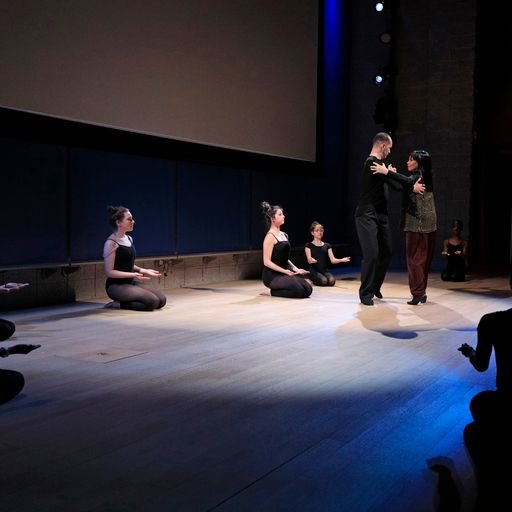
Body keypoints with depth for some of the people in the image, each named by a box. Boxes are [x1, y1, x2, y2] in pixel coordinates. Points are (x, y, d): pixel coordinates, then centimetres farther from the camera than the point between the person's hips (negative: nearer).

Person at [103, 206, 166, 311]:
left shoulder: (129, 239, 11)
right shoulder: (111, 243, -14)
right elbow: (109, 272, -17)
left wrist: (143, 270, 5)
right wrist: (133, 275, -24)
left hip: (130, 283, 9)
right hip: (116, 286, -9)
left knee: (162, 300, -4)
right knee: (153, 301, -22)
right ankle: (121, 304, -5)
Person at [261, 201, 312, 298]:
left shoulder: (284, 235, 14)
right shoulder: (270, 236, -12)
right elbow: (267, 262, -16)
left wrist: (296, 269, 5)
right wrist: (285, 271, -19)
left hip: (284, 272, 8)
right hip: (272, 275, -8)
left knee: (308, 290, -8)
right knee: (298, 291, -25)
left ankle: (278, 289, 7)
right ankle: (273, 292, -3)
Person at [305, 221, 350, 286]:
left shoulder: (327, 245, 13)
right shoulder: (309, 245, 2)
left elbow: (332, 260, 3)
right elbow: (309, 260, -12)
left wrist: (342, 260, -18)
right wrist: (311, 260, -38)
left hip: (325, 270, 3)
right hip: (314, 271, -3)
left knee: (332, 280, -29)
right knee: (323, 281, -32)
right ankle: (315, 280, 2)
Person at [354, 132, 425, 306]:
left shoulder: (379, 164, 18)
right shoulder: (372, 163, -13)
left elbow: (395, 185, 17)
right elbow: (395, 177, -21)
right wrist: (412, 186, -16)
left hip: (381, 215, 10)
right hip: (367, 216, -10)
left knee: (386, 254, 11)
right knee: (371, 255, -13)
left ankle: (375, 287, 26)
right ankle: (365, 293, -2)